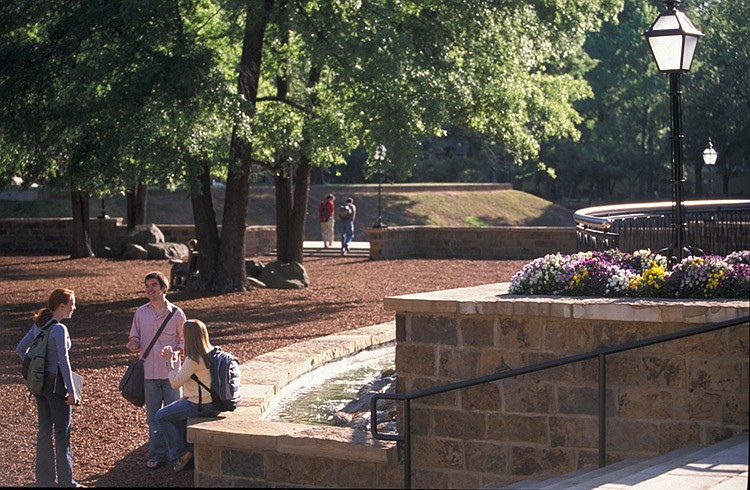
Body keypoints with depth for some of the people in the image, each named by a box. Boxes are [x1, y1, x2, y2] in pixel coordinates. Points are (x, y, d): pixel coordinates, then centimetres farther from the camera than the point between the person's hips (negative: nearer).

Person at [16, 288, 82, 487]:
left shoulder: (38, 325, 6)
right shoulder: (59, 329, -17)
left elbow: (20, 349, 13)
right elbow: (63, 361, -20)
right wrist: (72, 391, -17)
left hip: (40, 382, 8)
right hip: (56, 383, -8)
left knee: (44, 430, 13)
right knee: (62, 432, 1)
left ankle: (44, 479, 20)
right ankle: (65, 482, 6)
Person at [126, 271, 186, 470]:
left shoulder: (176, 313, -1)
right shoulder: (141, 313, 6)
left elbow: (184, 340, 6)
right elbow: (135, 338, 14)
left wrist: (176, 352, -14)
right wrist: (134, 345, -10)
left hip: (171, 371, -2)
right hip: (149, 371, 2)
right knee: (153, 416, 7)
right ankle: (157, 455, 14)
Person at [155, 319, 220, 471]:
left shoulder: (194, 359, -22)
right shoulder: (211, 353, 6)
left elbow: (175, 383, -15)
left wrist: (170, 361, -5)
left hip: (201, 405, -9)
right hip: (214, 403, 9)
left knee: (161, 417, 4)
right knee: (178, 414, 33)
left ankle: (180, 454, 6)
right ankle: (186, 450, 33)